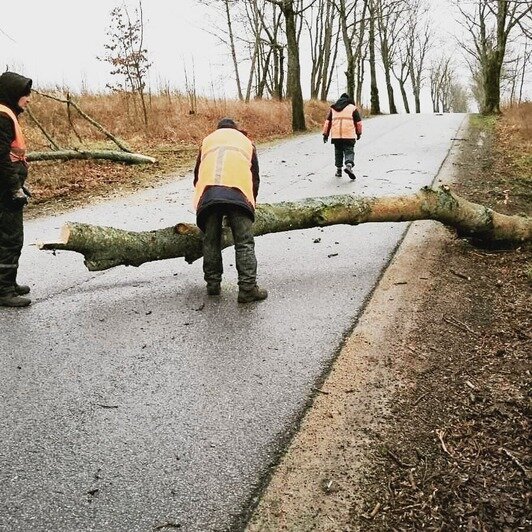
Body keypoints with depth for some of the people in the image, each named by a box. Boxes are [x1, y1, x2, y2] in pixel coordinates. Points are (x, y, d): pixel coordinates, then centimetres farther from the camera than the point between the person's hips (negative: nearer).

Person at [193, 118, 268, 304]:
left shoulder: (208, 140, 33)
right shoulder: (245, 141, 32)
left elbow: (197, 175, 32)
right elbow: (255, 177, 30)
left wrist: (203, 196, 43)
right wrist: (251, 202, 39)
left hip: (208, 193, 2)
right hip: (238, 193, -1)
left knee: (211, 241, 11)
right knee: (244, 242, -2)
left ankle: (213, 284, 16)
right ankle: (247, 288, -8)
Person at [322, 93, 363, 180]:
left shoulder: (333, 108, 15)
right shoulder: (353, 108, 7)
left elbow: (327, 122, 12)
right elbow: (358, 122, 8)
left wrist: (325, 134, 14)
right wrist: (359, 133, 20)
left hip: (336, 135, 3)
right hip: (349, 135, -2)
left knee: (338, 152, 15)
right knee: (349, 151, 1)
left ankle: (338, 170, 17)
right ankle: (349, 165, -24)